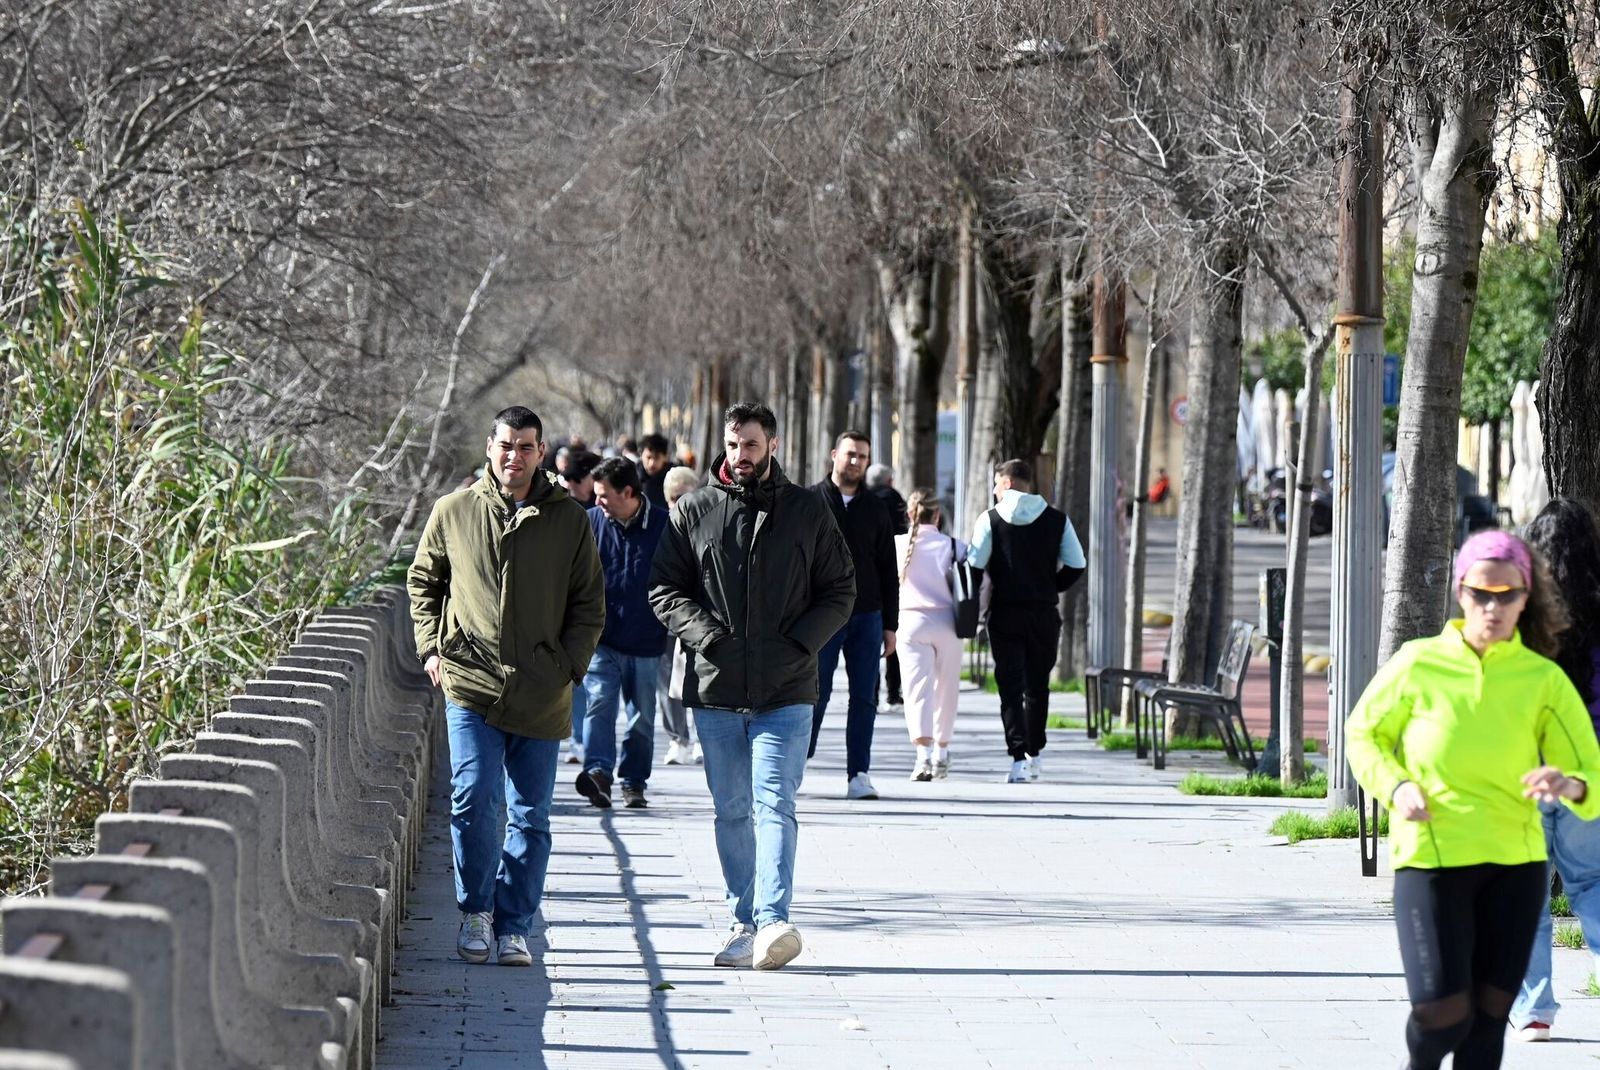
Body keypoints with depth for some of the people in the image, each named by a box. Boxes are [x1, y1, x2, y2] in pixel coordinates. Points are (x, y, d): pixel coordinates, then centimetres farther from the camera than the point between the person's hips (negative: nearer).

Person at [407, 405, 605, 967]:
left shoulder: (568, 520, 4)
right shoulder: (454, 511, 4)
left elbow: (589, 603, 10)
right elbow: (423, 581, 17)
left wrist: (570, 664, -2)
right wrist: (431, 647, 6)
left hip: (541, 694, 1)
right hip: (471, 683, -1)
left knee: (530, 816, 4)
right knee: (474, 798, -12)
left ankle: (512, 926, 12)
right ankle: (476, 910, 7)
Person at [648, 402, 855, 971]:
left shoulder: (807, 512, 5)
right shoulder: (693, 512, 7)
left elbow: (840, 592, 8)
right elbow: (664, 589, 7)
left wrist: (799, 644, -7)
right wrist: (706, 634, -10)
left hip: (785, 692, -2)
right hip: (715, 689, 2)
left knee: (774, 805, -13)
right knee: (732, 812, 8)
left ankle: (773, 919, -21)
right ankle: (745, 921, 15)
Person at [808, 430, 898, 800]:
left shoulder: (875, 511, 11)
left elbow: (888, 572, 14)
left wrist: (890, 625, 9)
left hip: (866, 617, 3)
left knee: (865, 697, 0)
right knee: (815, 693, -2)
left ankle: (859, 774, 3)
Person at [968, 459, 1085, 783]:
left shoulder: (990, 519, -4)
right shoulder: (1056, 519, 4)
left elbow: (975, 563, -11)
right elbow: (1076, 564, 1)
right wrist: (1051, 587, 13)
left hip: (1004, 613, -2)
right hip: (1044, 613, 2)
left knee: (1010, 687, -1)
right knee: (1037, 685, 17)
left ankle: (1018, 758, -14)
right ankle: (1034, 753, 24)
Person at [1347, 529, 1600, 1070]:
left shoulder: (1545, 680, 0)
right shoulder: (1418, 665, -2)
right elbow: (1363, 734, 13)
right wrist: (1395, 786, -6)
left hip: (1515, 863, 2)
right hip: (1430, 858, -2)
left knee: (1488, 1014, 4)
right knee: (1441, 1011, -11)